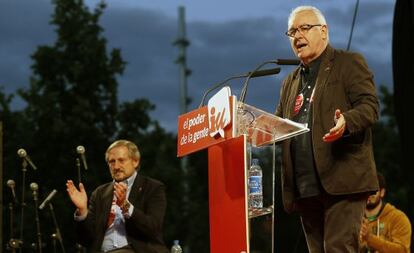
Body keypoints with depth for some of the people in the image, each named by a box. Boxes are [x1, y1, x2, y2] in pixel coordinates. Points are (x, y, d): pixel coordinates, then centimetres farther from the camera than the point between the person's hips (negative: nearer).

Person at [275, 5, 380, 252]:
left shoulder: (349, 63, 4)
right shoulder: (291, 81, 23)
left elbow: (370, 105, -7)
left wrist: (346, 122, -28)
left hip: (342, 179, -6)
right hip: (305, 187, 7)